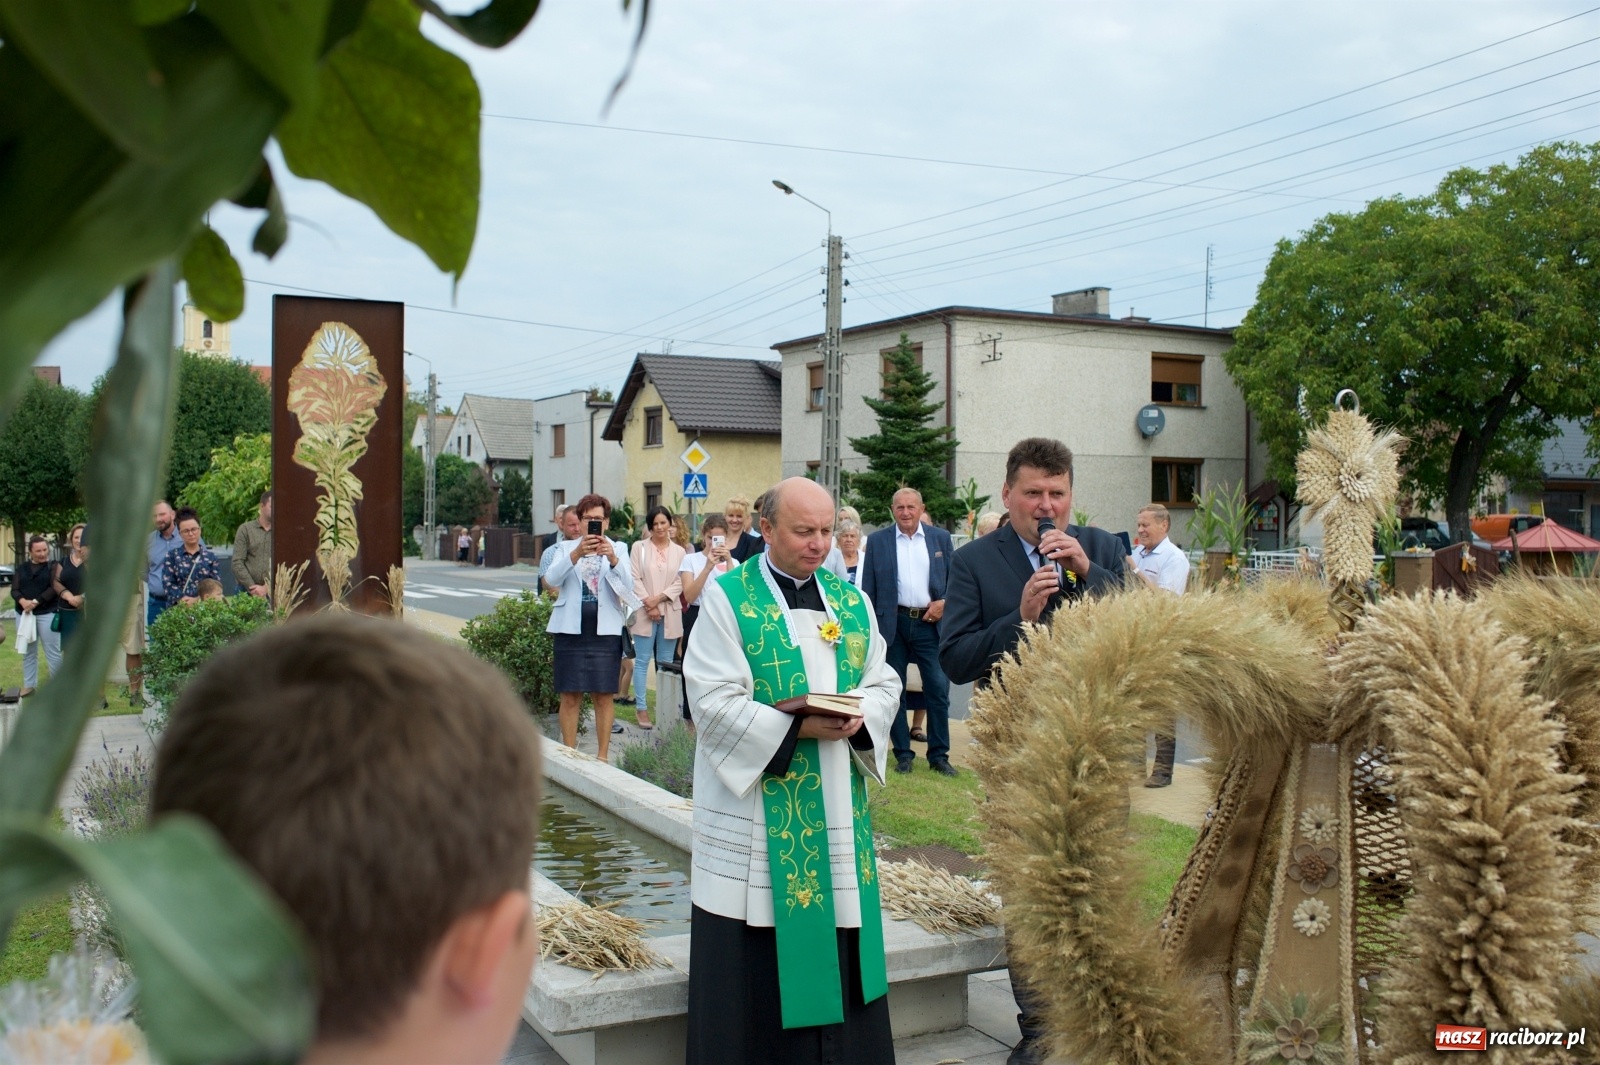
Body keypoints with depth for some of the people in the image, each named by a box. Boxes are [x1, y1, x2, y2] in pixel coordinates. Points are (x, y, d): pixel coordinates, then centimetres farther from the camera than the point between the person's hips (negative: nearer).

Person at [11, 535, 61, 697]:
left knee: (53, 652, -3)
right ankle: (29, 685, 19)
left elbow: (54, 588, -10)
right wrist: (23, 601, -17)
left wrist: (35, 602, -19)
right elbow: (14, 590, 4)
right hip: (24, 614, 4)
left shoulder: (53, 567, 0)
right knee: (28, 652, 11)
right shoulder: (22, 568, 11)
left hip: (47, 614, -4)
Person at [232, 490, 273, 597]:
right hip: (247, 591, 0)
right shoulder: (245, 529, 7)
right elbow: (237, 563, 1)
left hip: (272, 592, 0)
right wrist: (252, 587, -8)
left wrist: (267, 588, -11)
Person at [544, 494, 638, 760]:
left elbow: (628, 585, -8)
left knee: (604, 696, 2)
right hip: (571, 630, 0)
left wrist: (612, 558, -27)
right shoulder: (567, 548, 8)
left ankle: (603, 755, 10)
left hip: (605, 631, 0)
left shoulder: (618, 549, 8)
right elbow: (552, 579, -10)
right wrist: (577, 553, -26)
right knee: (570, 696, 2)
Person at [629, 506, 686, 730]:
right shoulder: (639, 547, 4)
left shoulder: (679, 551, 7)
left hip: (670, 613, 2)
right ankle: (642, 708, 4)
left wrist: (659, 598, -10)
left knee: (666, 663, 6)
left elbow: (680, 583, 2)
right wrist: (648, 603, -11)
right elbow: (635, 579, -2)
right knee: (642, 661, 0)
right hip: (644, 611, -1)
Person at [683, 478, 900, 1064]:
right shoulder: (727, 597, -6)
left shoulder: (851, 600, 10)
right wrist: (798, 728, -20)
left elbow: (883, 680, 11)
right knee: (756, 965, 0)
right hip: (756, 806, -5)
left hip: (837, 808, 5)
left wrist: (858, 716, -11)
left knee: (838, 942, 9)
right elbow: (713, 701, -13)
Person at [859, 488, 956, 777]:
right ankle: (903, 753, 16)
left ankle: (939, 755, 9)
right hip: (893, 623, 0)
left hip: (931, 623, 0)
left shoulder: (941, 538, 6)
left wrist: (945, 602, -9)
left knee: (938, 688, -2)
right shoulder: (877, 541, 3)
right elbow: (868, 587, 2)